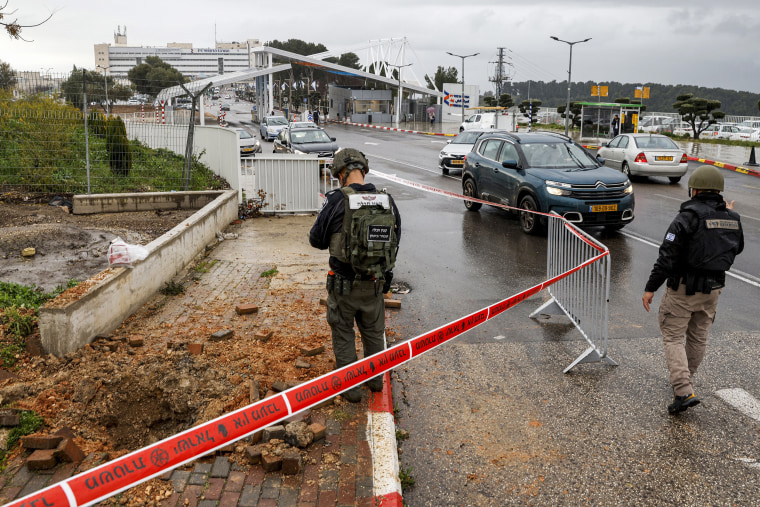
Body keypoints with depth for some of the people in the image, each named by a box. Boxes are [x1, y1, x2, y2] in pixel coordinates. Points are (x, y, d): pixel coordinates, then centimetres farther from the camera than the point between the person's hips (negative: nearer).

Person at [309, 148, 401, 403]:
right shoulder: (387, 201, -5)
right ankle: (376, 377, 40)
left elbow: (316, 240, -7)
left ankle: (350, 386, 26)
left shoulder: (336, 201, -18)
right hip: (375, 285, 4)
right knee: (373, 331, 23)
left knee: (343, 333, 16)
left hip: (344, 284, -4)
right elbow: (396, 240, 6)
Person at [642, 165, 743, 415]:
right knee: (698, 337, 19)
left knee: (673, 337, 1)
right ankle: (686, 380, 37)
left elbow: (668, 256, -20)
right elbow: (737, 249, 21)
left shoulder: (688, 216, -16)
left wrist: (650, 288, -15)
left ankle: (684, 392, -10)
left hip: (684, 288, -6)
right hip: (713, 289, 6)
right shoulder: (733, 218, 4)